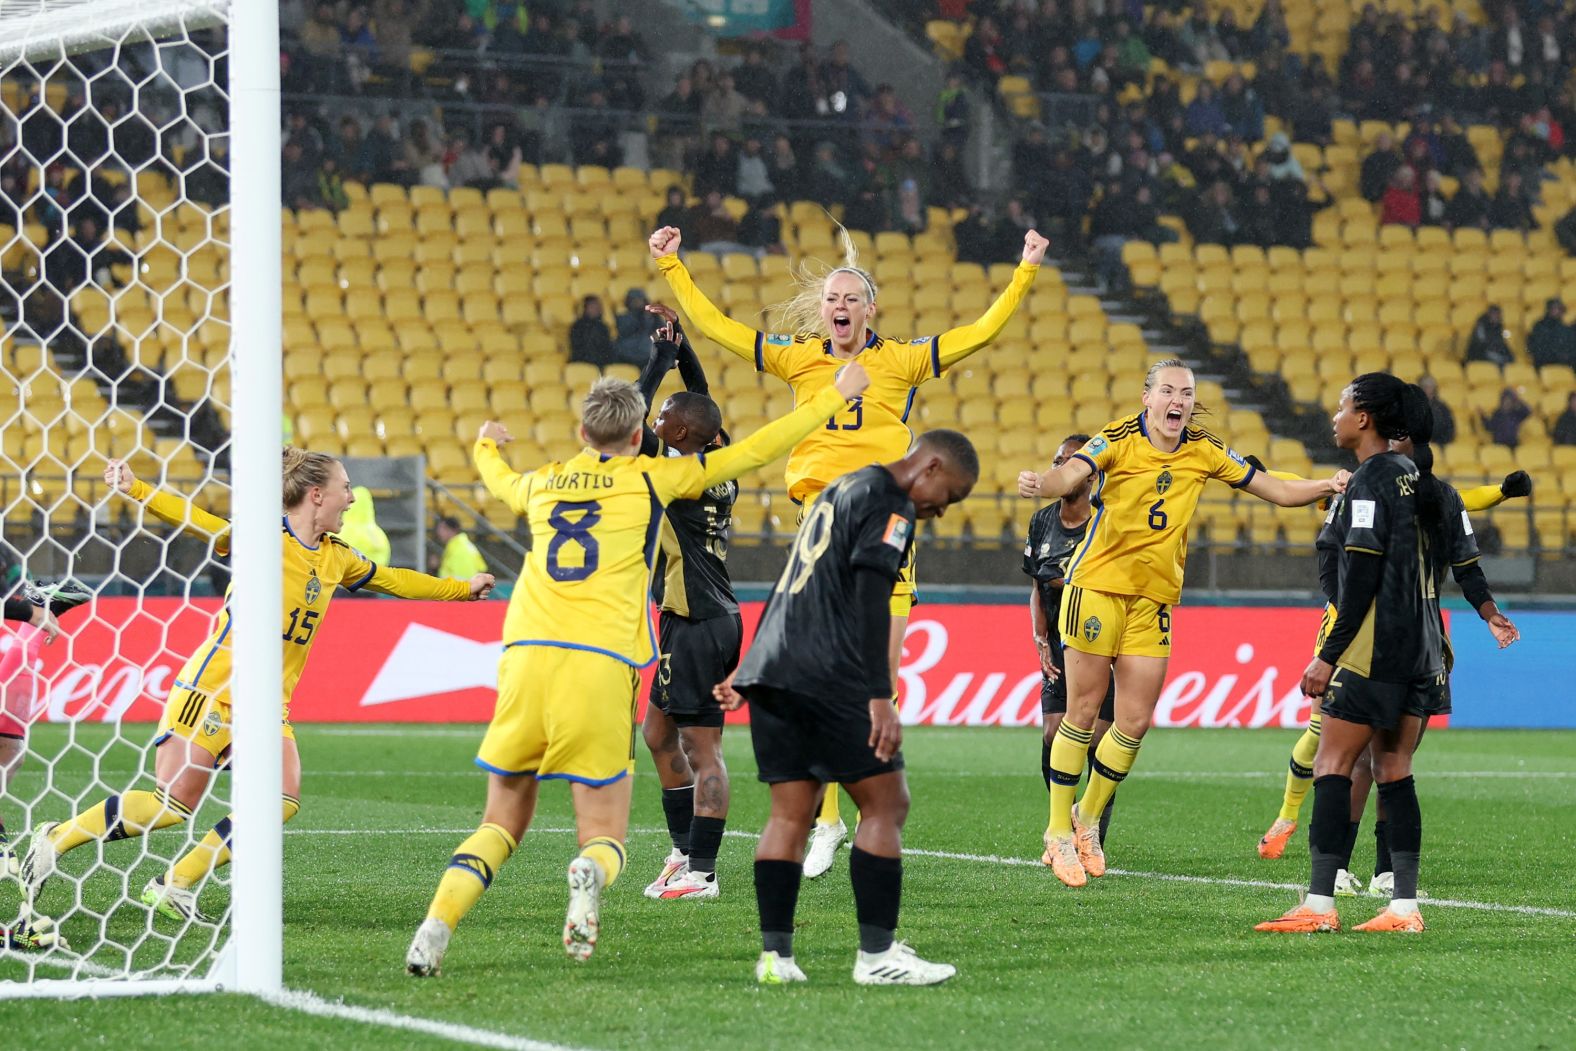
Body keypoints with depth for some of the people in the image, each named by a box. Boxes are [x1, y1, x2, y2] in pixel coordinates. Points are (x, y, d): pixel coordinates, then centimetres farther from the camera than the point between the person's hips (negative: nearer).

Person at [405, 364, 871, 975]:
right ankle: (590, 875, -32)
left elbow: (498, 481, 47)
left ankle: (436, 923, -11)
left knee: (502, 823, 13)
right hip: (600, 666, -3)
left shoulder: (541, 484, 21)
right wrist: (834, 397, 27)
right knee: (605, 834, 5)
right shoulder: (652, 479, 12)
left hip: (526, 654, 3)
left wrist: (486, 447, 70)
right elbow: (756, 451, 17)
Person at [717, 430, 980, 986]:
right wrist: (881, 700, -21)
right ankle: (877, 955, -5)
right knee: (886, 803, -3)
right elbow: (869, 601, -17)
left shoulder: (841, 489, 25)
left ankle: (774, 955, 3)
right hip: (827, 679, -9)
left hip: (770, 669, 9)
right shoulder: (891, 504, -5)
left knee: (790, 813, 8)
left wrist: (751, 670, 34)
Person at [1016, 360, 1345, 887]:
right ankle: (1059, 830, 10)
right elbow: (1072, 473, -30)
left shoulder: (1204, 452, 2)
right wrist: (1040, 484, -52)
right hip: (1098, 584, -4)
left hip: (1155, 597, 4)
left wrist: (1328, 485, -11)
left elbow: (1278, 491, 7)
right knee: (1083, 711, -2)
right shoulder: (1118, 440, -11)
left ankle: (1088, 819, 25)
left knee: (1135, 722, 4)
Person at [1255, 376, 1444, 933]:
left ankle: (1318, 904, -10)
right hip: (1419, 650, 9)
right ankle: (1404, 905, 4)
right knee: (1394, 771, 9)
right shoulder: (1413, 476, 14)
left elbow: (1362, 579, -17)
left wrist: (1329, 656, -14)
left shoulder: (1369, 482, -12)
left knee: (1331, 766, -6)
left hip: (1373, 651, -9)